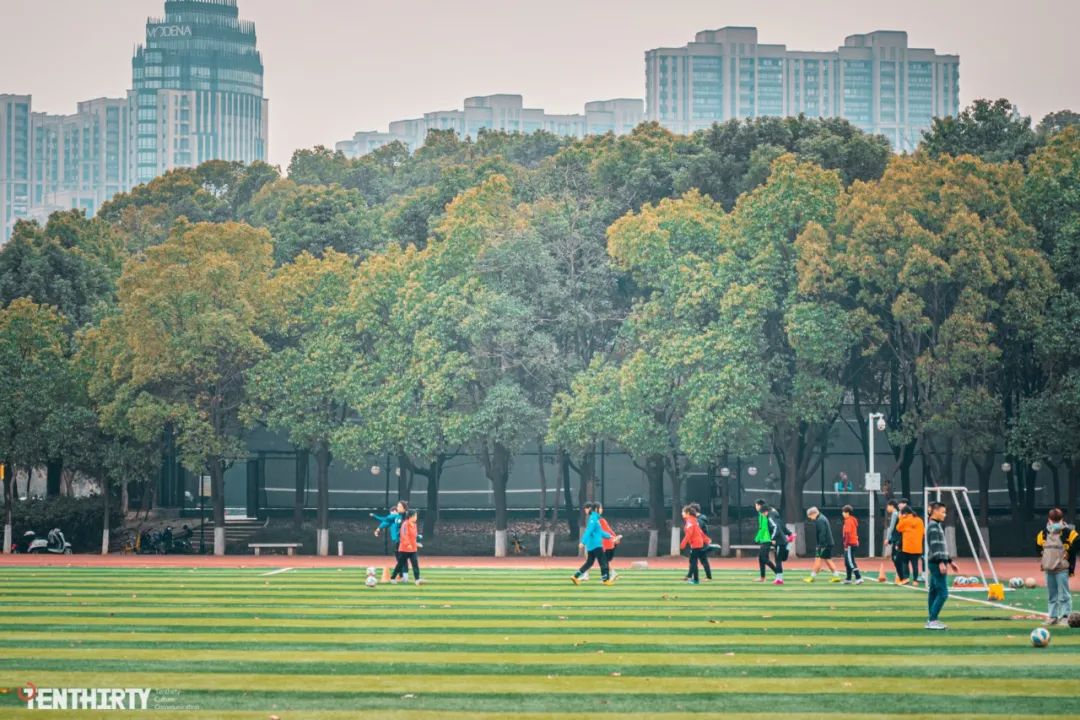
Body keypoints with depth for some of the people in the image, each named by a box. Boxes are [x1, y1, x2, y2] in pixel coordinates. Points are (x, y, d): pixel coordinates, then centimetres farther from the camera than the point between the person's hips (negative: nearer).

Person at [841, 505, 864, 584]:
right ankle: (848, 579, 20)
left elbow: (848, 534, -21)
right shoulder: (853, 520, 16)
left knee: (850, 562, -11)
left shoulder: (848, 521, -15)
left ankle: (859, 578, -17)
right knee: (847, 562, 15)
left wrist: (846, 545, -21)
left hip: (850, 544, -10)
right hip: (854, 543, 10)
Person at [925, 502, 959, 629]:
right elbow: (935, 546, -20)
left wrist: (950, 561, 24)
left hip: (938, 563, 10)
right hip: (937, 563, -10)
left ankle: (932, 621, 12)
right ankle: (932, 620, -12)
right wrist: (941, 562, -26)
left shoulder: (938, 525, 18)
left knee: (934, 592, 10)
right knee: (943, 593, -12)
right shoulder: (933, 526, -12)